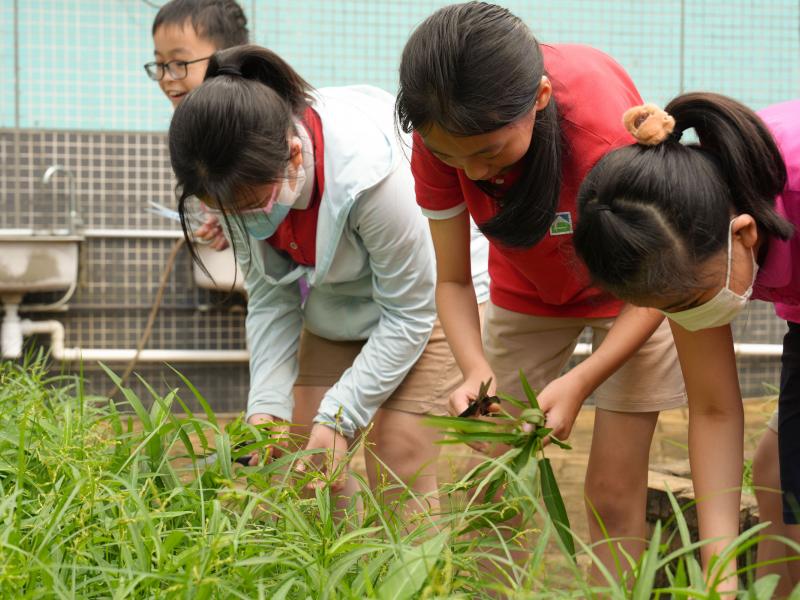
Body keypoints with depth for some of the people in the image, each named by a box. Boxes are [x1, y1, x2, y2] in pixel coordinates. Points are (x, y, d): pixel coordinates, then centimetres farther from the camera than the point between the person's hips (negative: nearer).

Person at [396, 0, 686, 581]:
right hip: (527, 288, 4)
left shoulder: (603, 122, -38)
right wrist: (477, 374, -33)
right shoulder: (443, 133, -27)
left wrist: (579, 383, -39)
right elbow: (453, 279, -15)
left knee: (613, 492, -8)